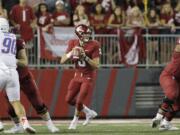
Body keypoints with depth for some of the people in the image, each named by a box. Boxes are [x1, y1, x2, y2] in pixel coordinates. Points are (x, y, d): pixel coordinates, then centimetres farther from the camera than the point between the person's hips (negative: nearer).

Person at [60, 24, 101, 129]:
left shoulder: (94, 45, -16)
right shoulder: (73, 43, -4)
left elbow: (96, 66, -18)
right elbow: (62, 61, -4)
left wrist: (85, 57, -30)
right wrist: (71, 53, -22)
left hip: (88, 77, -5)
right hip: (77, 76, 5)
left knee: (79, 101, -8)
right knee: (69, 100, 7)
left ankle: (75, 120, 20)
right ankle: (89, 112, 26)